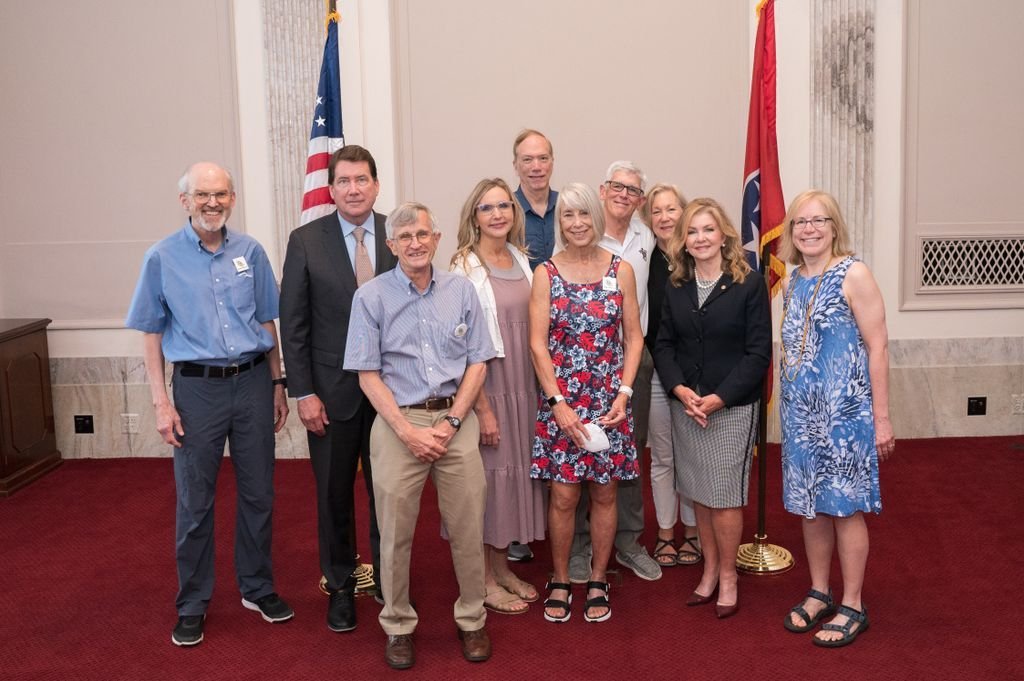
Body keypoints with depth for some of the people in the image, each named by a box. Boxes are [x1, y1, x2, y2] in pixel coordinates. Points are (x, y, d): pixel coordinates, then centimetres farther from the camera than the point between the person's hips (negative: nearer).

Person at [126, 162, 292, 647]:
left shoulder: (250, 252, 3)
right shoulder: (162, 258, -3)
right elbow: (152, 334, 0)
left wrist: (277, 384, 9)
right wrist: (161, 402, -6)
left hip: (253, 382, 2)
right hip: (197, 387, -2)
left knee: (257, 493, 11)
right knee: (194, 501, 6)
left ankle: (257, 588, 28)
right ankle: (192, 604, 20)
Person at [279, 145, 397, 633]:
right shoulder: (305, 241, -4)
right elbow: (293, 324, -4)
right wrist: (303, 393, -8)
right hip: (332, 389, -1)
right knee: (334, 493, 11)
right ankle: (340, 585, 28)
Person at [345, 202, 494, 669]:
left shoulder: (461, 290, 6)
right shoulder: (371, 297, 0)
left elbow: (478, 363, 5)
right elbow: (368, 374, -2)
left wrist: (451, 423, -6)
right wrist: (407, 431, -10)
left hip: (456, 420, 2)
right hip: (398, 422, -1)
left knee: (468, 528, 5)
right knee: (395, 531, 4)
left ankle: (471, 619, 24)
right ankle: (398, 626, 21)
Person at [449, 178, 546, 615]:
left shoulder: (521, 260, 8)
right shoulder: (465, 268, -12)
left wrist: (539, 391, 11)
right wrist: (483, 408, -17)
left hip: (523, 386, 7)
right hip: (484, 387, -7)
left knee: (515, 472, 14)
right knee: (487, 476, 3)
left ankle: (501, 567, 29)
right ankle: (483, 579, 17)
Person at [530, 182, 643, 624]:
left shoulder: (621, 270, 2)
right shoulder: (546, 274, -1)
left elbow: (633, 336, 3)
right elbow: (537, 343, -5)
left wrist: (623, 393, -7)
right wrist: (558, 402, -11)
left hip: (609, 400, 1)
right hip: (560, 400, -1)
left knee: (604, 492, 8)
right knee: (563, 496, 1)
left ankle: (597, 581, 23)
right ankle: (559, 582, 19)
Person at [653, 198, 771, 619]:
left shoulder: (749, 285, -7)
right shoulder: (676, 288, 7)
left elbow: (758, 353, -9)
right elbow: (663, 345, 7)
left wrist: (719, 398, -15)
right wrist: (680, 389, -10)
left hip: (732, 407, -4)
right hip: (684, 405, 4)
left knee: (724, 496, -1)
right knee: (698, 493, 11)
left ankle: (728, 576, 17)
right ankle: (710, 569, 26)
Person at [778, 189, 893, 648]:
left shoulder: (852, 274, -10)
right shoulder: (791, 283, 8)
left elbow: (877, 347, -12)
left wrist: (881, 417, -13)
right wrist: (790, 401, 12)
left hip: (844, 409, -6)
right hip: (800, 411, 6)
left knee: (845, 506, 2)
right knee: (810, 503, 13)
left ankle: (853, 607, 15)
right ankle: (819, 594, 28)